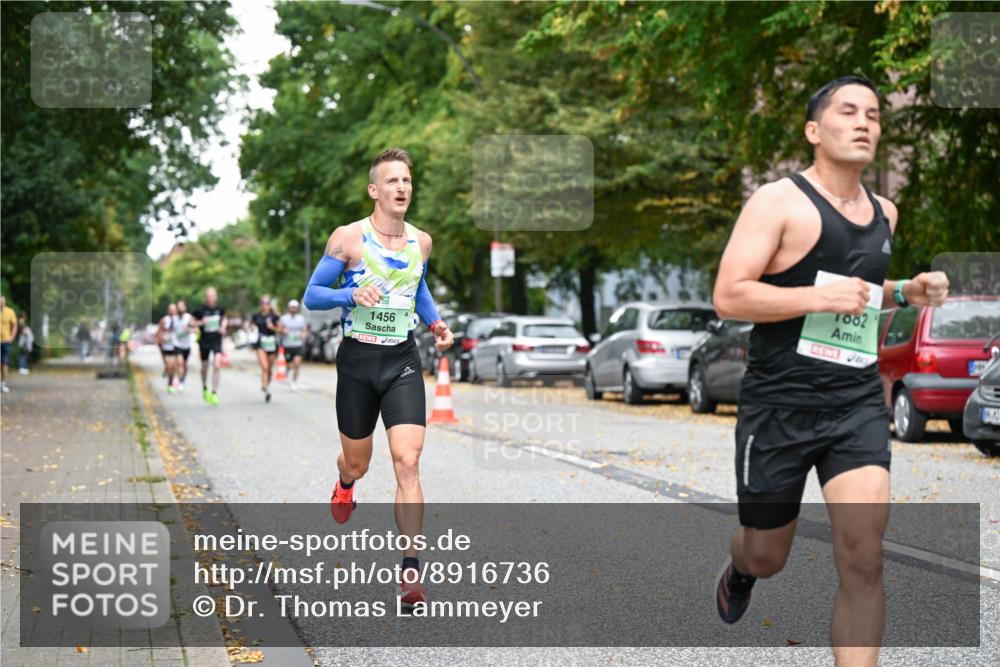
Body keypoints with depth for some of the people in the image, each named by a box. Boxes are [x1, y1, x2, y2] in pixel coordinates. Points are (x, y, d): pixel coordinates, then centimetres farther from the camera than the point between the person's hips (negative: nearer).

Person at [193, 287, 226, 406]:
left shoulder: (220, 309, -2)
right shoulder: (200, 310, -10)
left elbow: (224, 319, 17)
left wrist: (223, 326, -3)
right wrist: (201, 322, -20)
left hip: (217, 340, 1)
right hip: (204, 342, -1)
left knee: (217, 365, -16)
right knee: (205, 367, 13)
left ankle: (214, 393, -10)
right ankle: (205, 388, 40)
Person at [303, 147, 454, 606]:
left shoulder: (421, 241, 6)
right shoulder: (348, 238, -7)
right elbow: (311, 296, -4)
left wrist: (435, 322, 8)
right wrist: (352, 295, -23)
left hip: (402, 362, 2)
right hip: (358, 361, -2)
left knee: (408, 463, -14)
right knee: (356, 464, 13)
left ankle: (410, 571, -13)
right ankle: (344, 485, 53)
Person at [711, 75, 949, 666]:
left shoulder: (884, 213, 12)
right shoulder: (779, 201, -9)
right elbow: (728, 297, -17)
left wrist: (906, 293, 10)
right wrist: (820, 296, -25)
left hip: (858, 402, 4)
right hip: (780, 404, -4)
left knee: (864, 560, -14)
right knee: (767, 558, 13)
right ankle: (740, 570, 52)